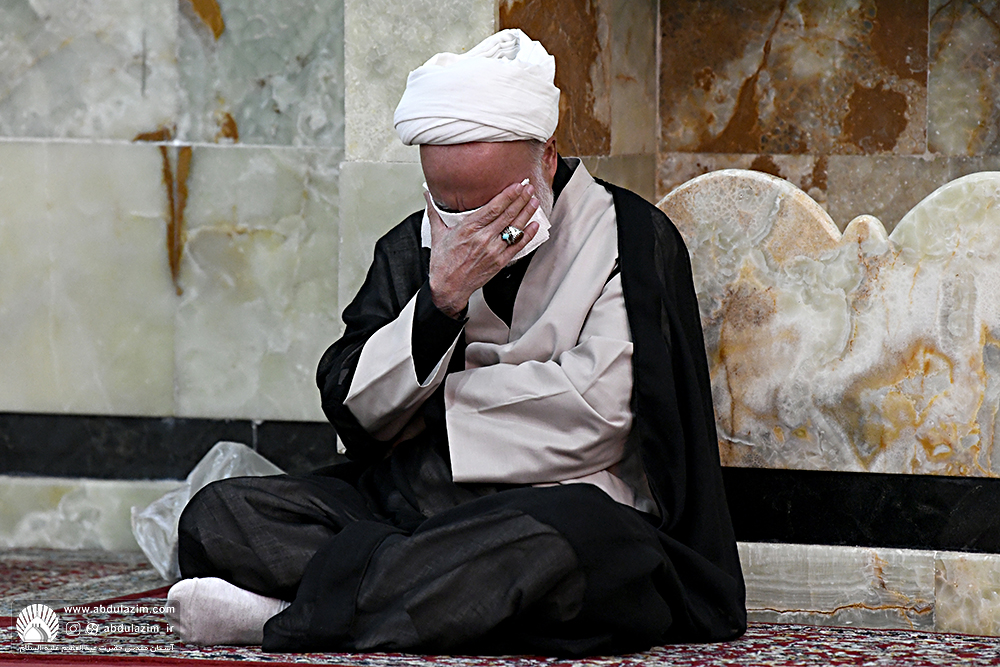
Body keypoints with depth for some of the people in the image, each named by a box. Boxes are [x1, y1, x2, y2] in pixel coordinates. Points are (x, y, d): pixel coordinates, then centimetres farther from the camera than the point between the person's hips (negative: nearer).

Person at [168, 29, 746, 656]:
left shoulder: (630, 238, 0)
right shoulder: (412, 247, 12)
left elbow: (600, 405, -12)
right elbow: (352, 409, 2)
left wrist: (436, 405, -3)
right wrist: (440, 299, -13)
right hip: (404, 503, 5)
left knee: (552, 544, -42)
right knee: (218, 515, -15)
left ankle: (278, 617, -32)